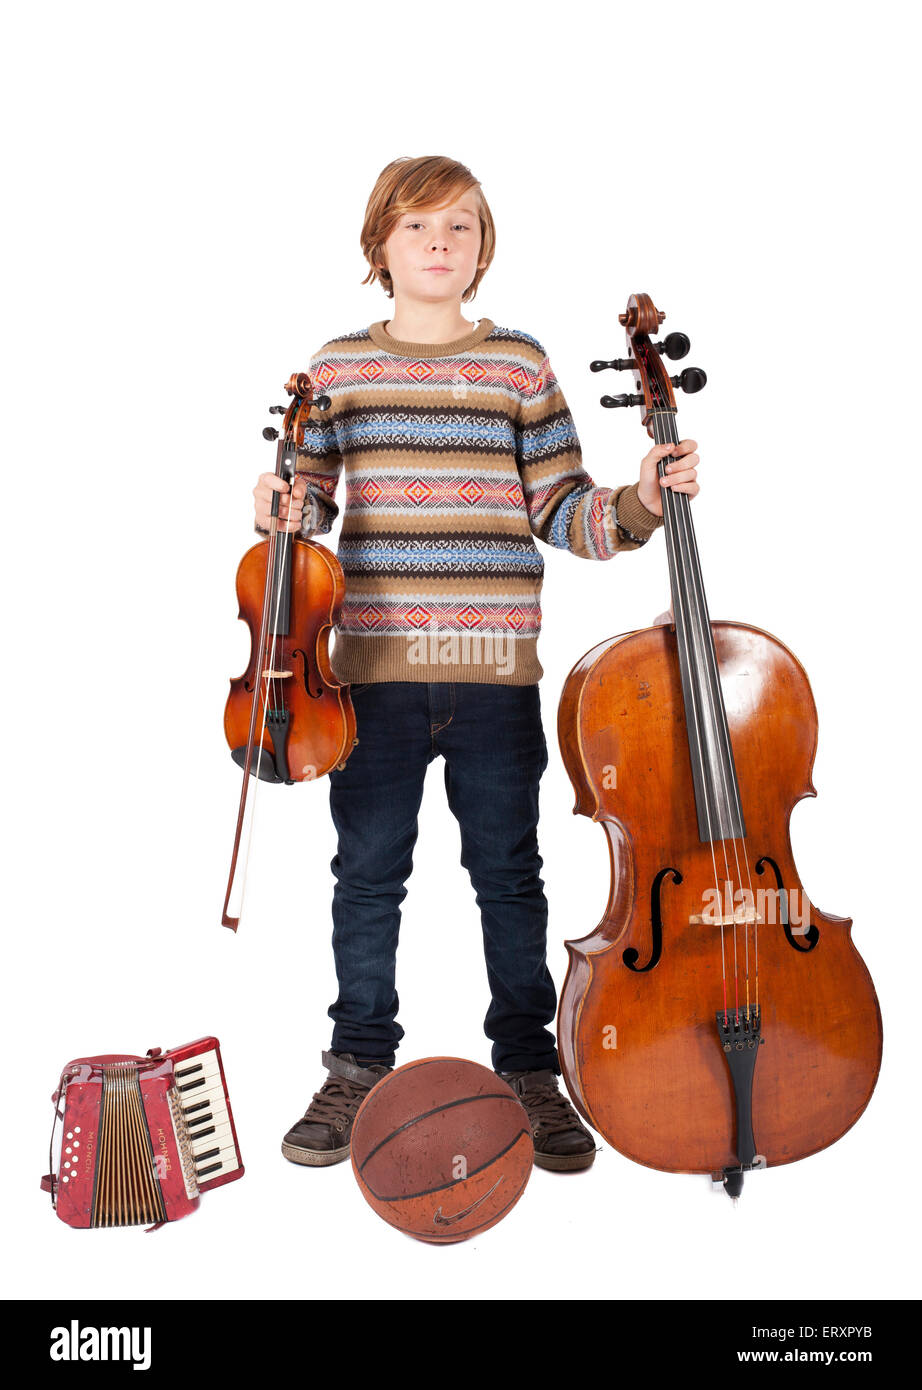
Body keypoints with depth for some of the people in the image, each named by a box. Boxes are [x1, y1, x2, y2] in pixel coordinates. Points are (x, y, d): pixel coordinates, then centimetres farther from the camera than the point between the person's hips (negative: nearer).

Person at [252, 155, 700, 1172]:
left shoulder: (521, 365, 6)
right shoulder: (337, 366, 8)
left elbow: (560, 511, 4)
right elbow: (309, 499, 13)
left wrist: (637, 506, -13)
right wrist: (283, 506, -9)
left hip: (494, 668, 0)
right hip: (374, 664, 1)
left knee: (508, 873, 8)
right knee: (367, 873, 9)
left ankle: (529, 1071, 25)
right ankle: (358, 1070, 27)